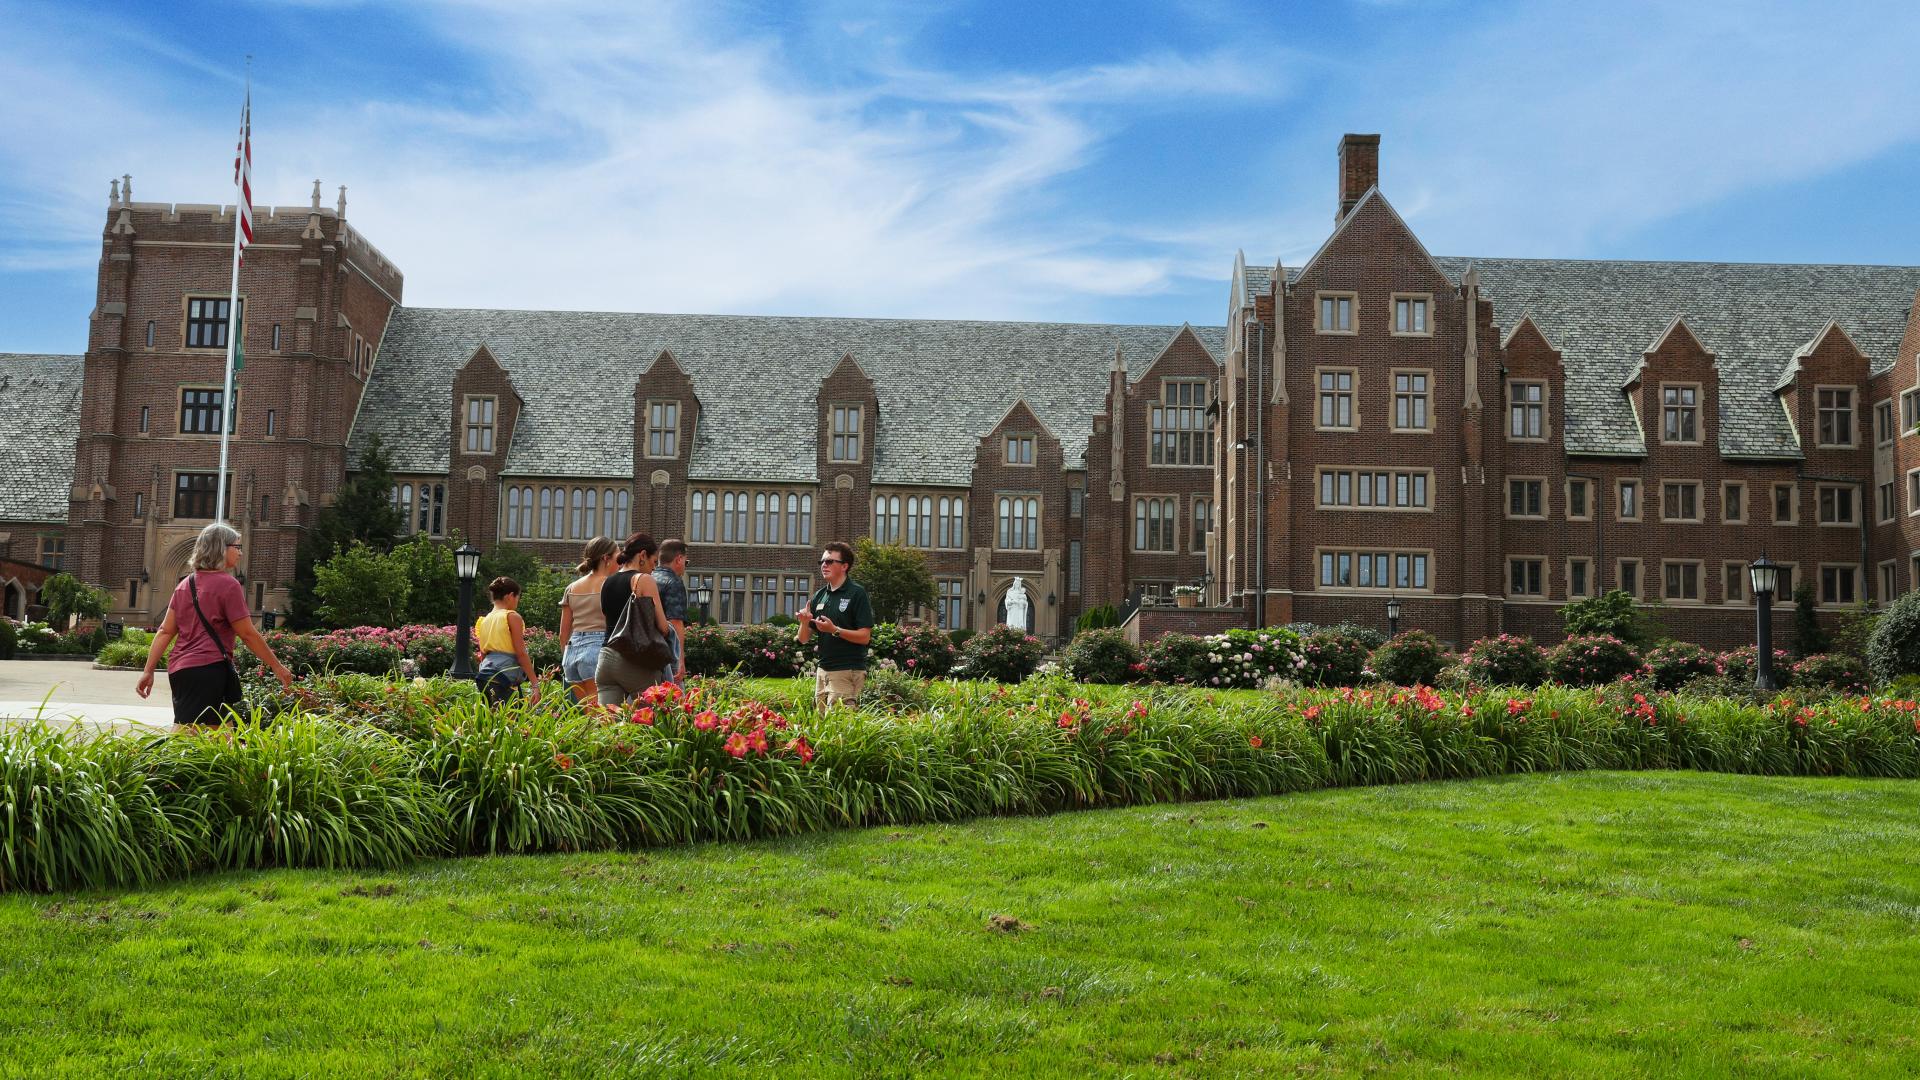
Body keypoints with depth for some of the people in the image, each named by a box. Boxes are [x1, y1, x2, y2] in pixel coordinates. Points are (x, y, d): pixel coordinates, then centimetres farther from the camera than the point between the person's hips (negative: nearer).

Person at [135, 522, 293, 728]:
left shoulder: (185, 584, 14)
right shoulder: (228, 584, -8)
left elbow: (165, 631, 11)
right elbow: (248, 634, -8)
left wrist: (148, 671, 13)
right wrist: (277, 666, -1)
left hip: (179, 669, 8)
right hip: (209, 670, -8)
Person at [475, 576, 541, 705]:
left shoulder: (485, 619, 18)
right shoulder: (512, 616, -3)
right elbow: (521, 653, -9)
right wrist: (534, 684, -9)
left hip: (484, 673, 7)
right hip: (504, 674, -7)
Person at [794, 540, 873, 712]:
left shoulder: (857, 593, -8)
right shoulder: (819, 596, 12)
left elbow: (864, 637, -13)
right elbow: (804, 639, 13)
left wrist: (834, 630, -23)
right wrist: (804, 622, -8)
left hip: (847, 671, -7)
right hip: (822, 670, 7)